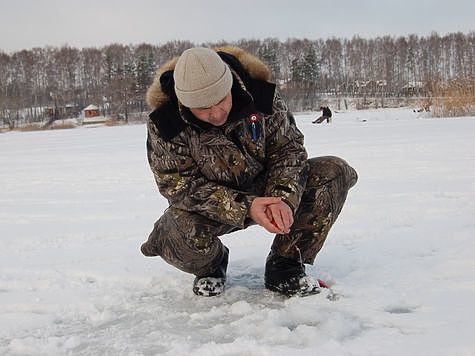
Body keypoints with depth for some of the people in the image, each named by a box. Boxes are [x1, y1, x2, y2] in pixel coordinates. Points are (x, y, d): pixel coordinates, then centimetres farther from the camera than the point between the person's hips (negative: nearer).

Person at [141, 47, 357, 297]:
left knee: (335, 172, -16)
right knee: (183, 239, -37)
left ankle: (284, 267, -5)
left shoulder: (259, 93, -18)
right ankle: (211, 267, 4)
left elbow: (288, 148, -8)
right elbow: (178, 185, -22)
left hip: (264, 191, 3)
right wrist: (245, 208, -33)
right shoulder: (164, 123, -23)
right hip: (209, 205, -2)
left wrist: (283, 199, -27)